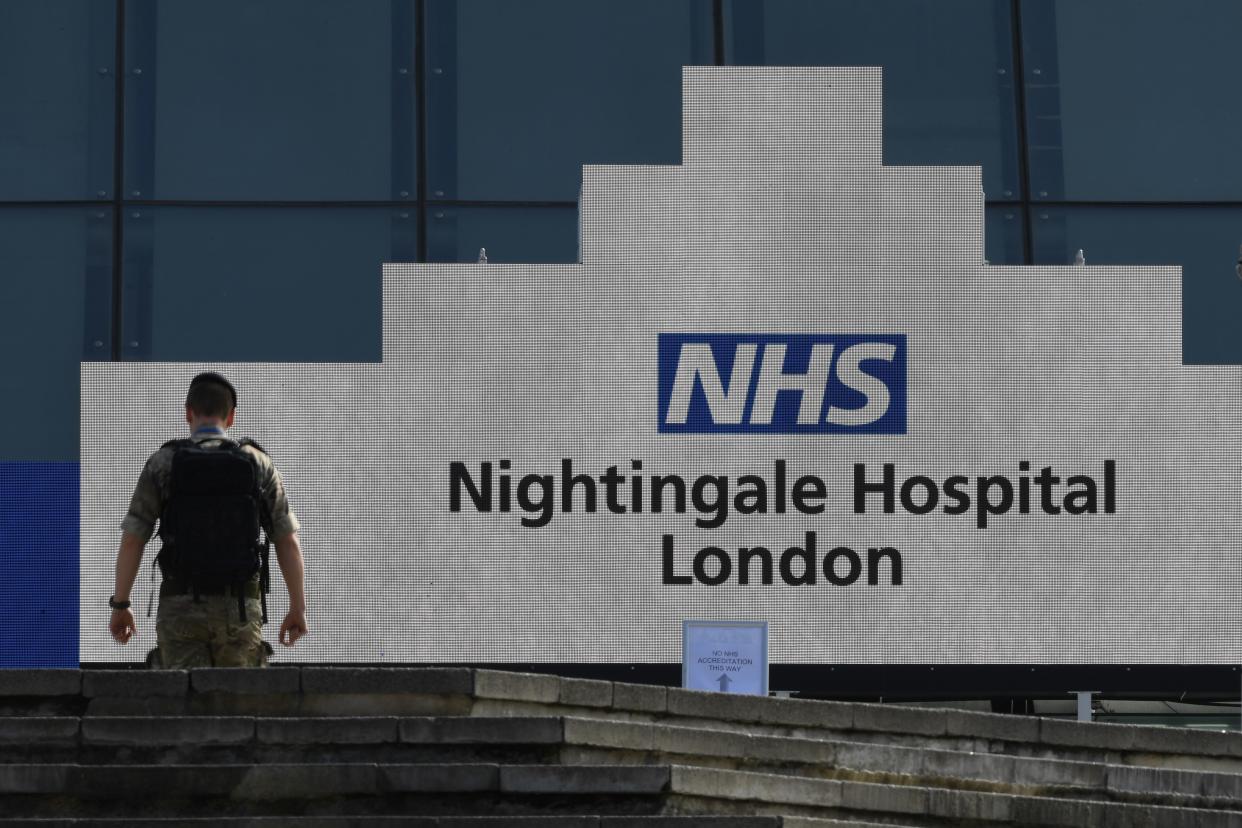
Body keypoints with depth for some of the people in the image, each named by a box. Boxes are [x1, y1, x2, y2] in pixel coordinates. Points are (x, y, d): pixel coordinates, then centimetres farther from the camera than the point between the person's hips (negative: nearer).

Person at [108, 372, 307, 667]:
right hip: (239, 609, 1)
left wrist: (120, 606, 6)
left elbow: (131, 541, -3)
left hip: (181, 608, -1)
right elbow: (288, 543, 0)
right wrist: (298, 608, 6)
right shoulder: (258, 464, 2)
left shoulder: (162, 463, -1)